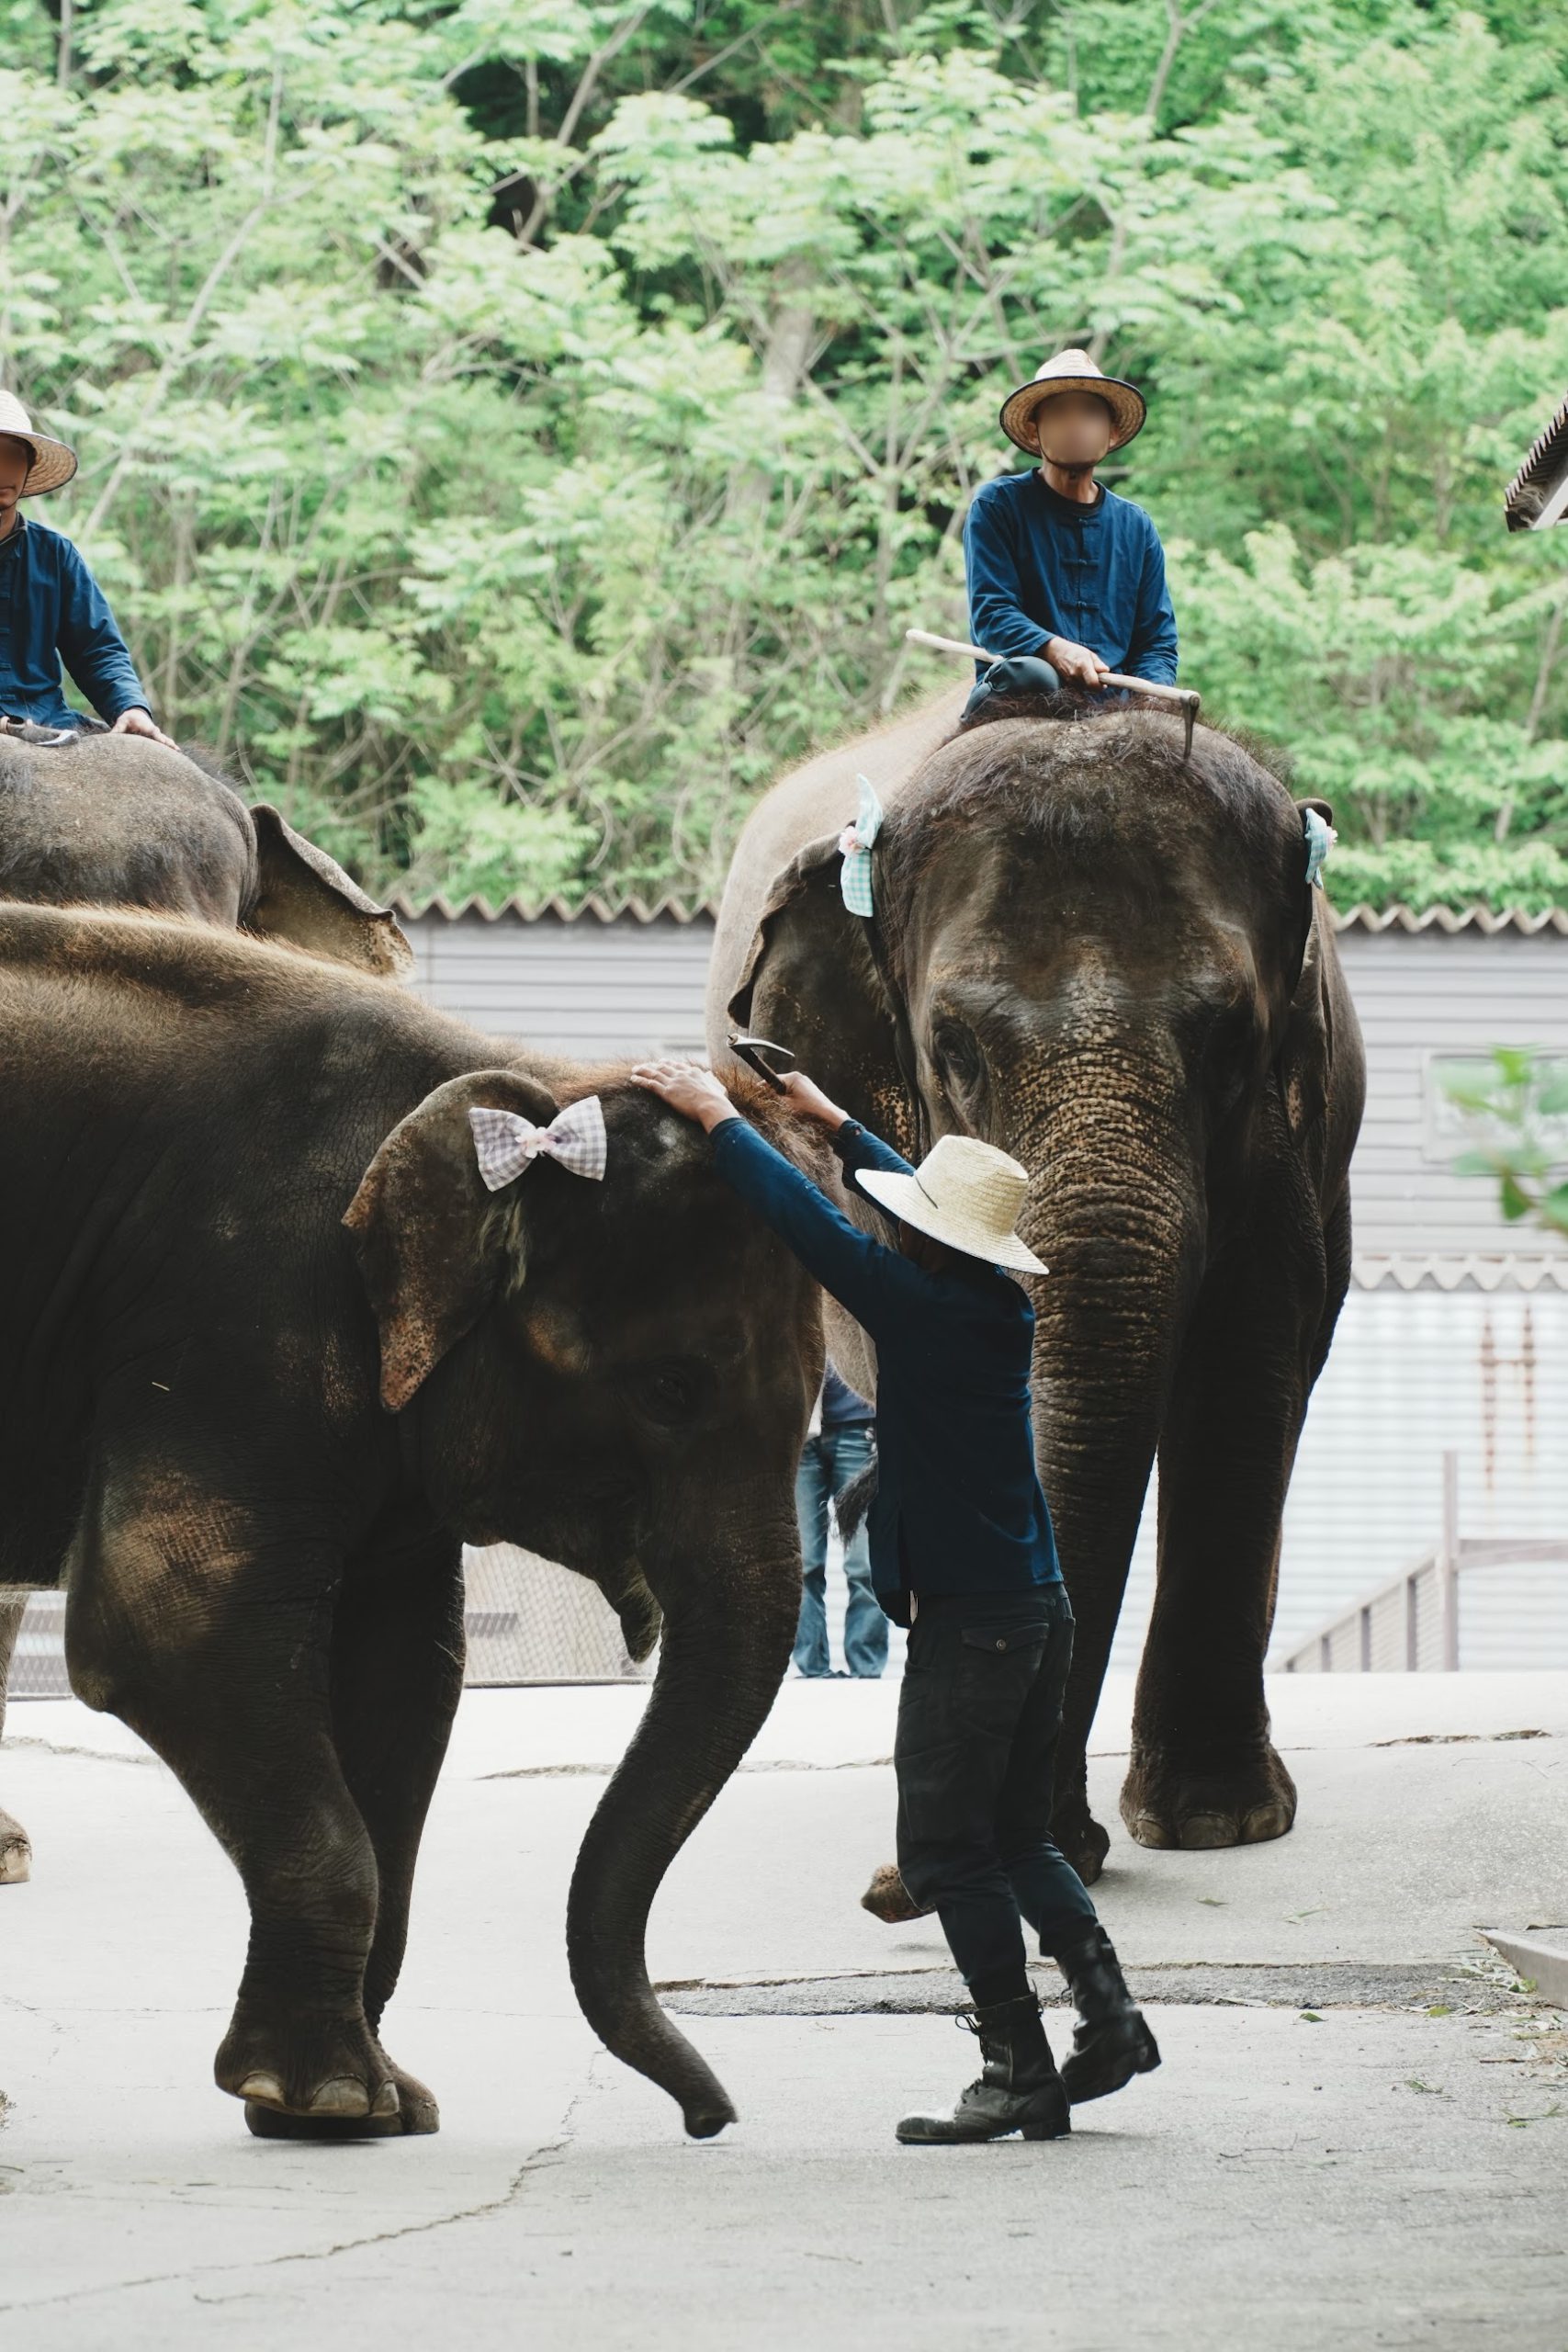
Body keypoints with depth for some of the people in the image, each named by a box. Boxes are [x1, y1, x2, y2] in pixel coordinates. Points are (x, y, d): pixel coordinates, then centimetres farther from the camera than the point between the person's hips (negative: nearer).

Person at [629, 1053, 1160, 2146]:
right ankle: (1109, 2014, 6)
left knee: (947, 1848, -2)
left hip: (970, 1617, -8)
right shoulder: (1004, 1306, 7)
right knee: (1017, 1839, 18)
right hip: (1037, 1608, 8)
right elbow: (938, 1208, 24)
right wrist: (829, 1118, 31)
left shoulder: (924, 1306, -14)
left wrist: (718, 1114, -1)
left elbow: (810, 1218, -11)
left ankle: (1021, 2072, -4)